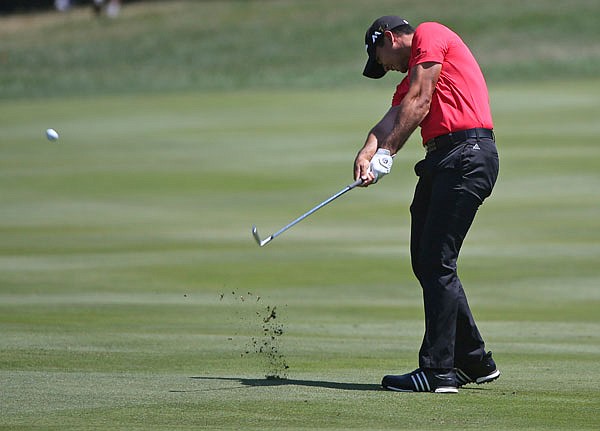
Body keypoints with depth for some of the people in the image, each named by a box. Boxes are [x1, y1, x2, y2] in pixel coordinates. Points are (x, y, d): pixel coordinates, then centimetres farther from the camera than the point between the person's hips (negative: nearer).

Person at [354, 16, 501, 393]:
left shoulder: (430, 35, 3)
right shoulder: (411, 78, 28)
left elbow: (418, 104, -7)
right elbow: (391, 120, 10)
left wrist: (386, 153, -10)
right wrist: (367, 153, -9)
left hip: (467, 153, -10)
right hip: (440, 161, 10)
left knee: (436, 263, -11)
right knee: (425, 262, 11)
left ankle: (439, 371, -11)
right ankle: (474, 361, 19)